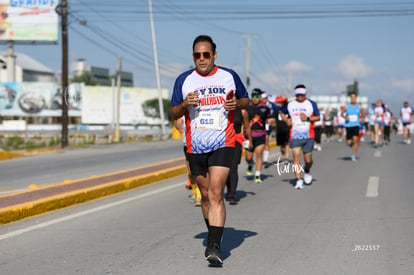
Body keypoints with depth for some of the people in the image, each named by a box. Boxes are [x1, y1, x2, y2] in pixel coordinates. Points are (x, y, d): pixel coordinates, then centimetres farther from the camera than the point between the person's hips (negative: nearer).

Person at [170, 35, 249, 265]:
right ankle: (214, 236, 33)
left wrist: (237, 103, -9)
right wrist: (185, 104, -14)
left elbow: (246, 100, 14)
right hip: (195, 147, 3)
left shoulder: (230, 76, 2)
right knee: (206, 196, 14)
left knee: (216, 193, -17)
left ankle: (215, 246, -21)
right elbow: (174, 113, 8)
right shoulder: (184, 80, 4)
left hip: (223, 144, -3)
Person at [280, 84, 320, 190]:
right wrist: (286, 120, 6)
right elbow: (282, 113, 25)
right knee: (296, 156, -13)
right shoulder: (290, 104, 9)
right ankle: (299, 180, -12)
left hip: (308, 136, -1)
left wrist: (308, 118, -15)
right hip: (295, 136, 1)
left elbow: (318, 117, 1)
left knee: (308, 160, 3)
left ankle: (307, 171, 37)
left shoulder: (311, 104, 2)